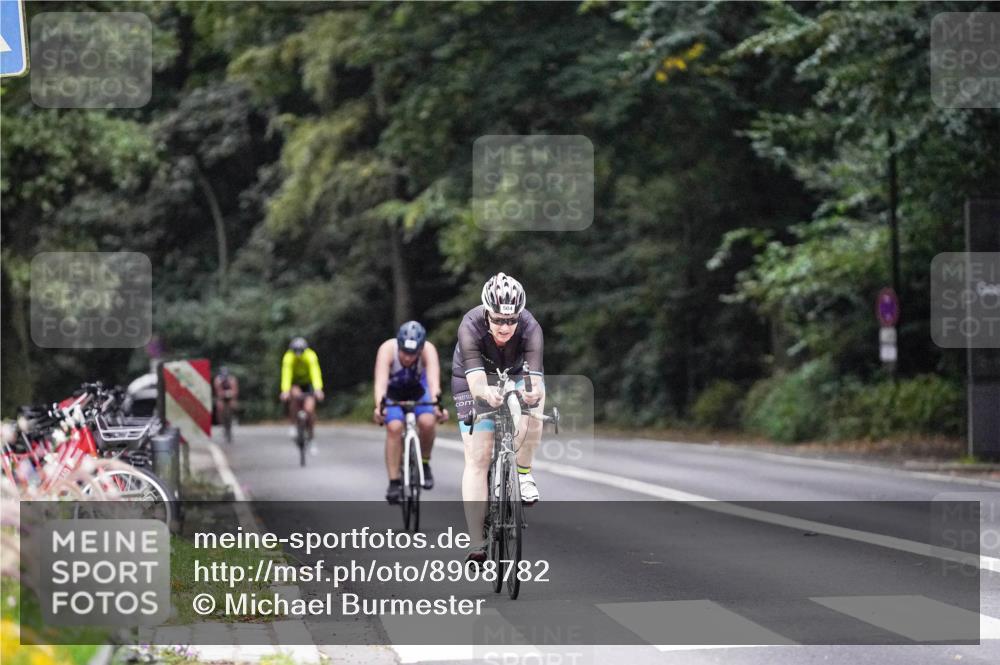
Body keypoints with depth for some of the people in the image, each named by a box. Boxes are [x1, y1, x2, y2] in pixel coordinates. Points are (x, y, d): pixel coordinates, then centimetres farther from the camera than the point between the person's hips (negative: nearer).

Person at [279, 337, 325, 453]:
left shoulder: (311, 356, -27)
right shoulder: (288, 358, -27)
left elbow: (315, 373, -37)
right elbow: (286, 375, -37)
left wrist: (318, 389, -51)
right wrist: (285, 391, -51)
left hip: (308, 383, 0)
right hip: (294, 383, 0)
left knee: (309, 409, -18)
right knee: (295, 394, -35)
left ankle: (310, 438, 2)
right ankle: (293, 425, -19)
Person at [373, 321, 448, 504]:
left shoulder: (428, 350, -33)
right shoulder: (387, 350, -34)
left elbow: (434, 379, -45)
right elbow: (380, 381, -46)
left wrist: (437, 404, -64)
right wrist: (379, 406, -64)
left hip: (418, 389, 1)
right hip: (393, 391, -1)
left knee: (427, 422, -26)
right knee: (394, 428, -23)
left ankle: (424, 463, -1)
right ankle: (394, 482, -15)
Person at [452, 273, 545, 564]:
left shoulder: (530, 329, -33)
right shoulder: (470, 327, -36)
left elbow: (535, 380, -44)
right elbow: (476, 382, -46)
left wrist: (534, 393, -68)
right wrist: (487, 393, -69)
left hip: (517, 376, 1)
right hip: (475, 381, -1)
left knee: (531, 414, -33)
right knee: (477, 459, -9)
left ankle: (524, 472, -8)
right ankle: (477, 543, -7)